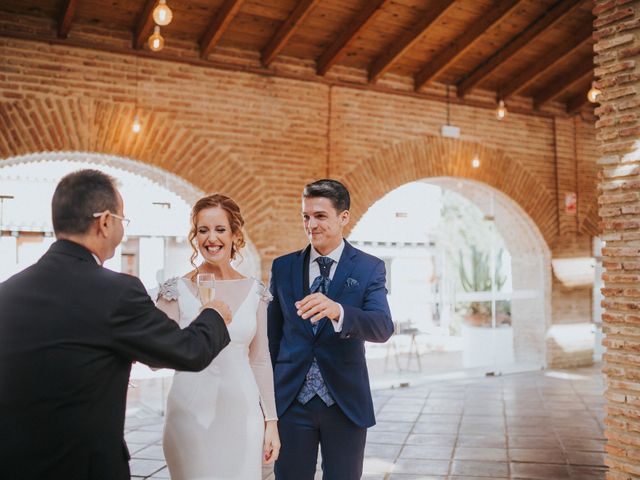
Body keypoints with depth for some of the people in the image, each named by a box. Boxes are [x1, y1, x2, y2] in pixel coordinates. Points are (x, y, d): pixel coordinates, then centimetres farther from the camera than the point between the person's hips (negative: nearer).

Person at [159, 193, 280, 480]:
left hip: (243, 415, 2)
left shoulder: (254, 292, 4)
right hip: (191, 416, -2)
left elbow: (260, 361, 8)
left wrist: (271, 421, 5)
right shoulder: (177, 291, -4)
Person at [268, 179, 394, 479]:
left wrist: (337, 311, -37)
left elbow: (383, 327, -18)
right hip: (290, 400, 2)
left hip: (345, 402, -1)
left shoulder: (369, 268, -3)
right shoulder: (282, 267, 4)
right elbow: (272, 333, 8)